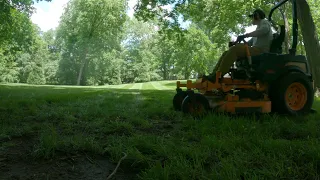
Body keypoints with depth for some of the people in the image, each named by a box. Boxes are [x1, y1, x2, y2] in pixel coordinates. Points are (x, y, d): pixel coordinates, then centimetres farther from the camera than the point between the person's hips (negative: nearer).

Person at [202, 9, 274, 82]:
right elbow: (251, 42, 28)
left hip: (260, 51, -9)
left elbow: (264, 30, -18)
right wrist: (238, 44, 12)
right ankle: (214, 74, -15)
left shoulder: (264, 22, 7)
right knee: (226, 53, -3)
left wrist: (245, 35, -22)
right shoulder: (259, 27, 34)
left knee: (234, 49, -29)